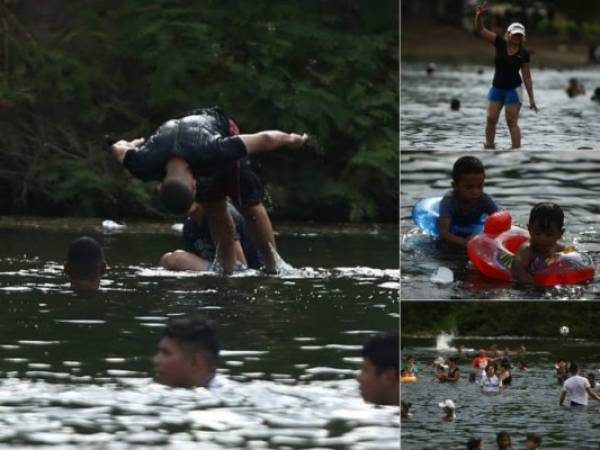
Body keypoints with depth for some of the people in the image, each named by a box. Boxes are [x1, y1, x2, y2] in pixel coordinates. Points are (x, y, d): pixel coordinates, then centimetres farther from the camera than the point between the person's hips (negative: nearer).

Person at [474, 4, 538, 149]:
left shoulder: (523, 54, -7)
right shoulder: (500, 43, -2)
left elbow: (527, 77, -2)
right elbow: (480, 30, -7)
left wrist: (531, 99, -3)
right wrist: (478, 16, -26)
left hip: (513, 89, -3)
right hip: (497, 88, 3)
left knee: (512, 122, -4)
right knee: (491, 119, -1)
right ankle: (489, 146, 9)